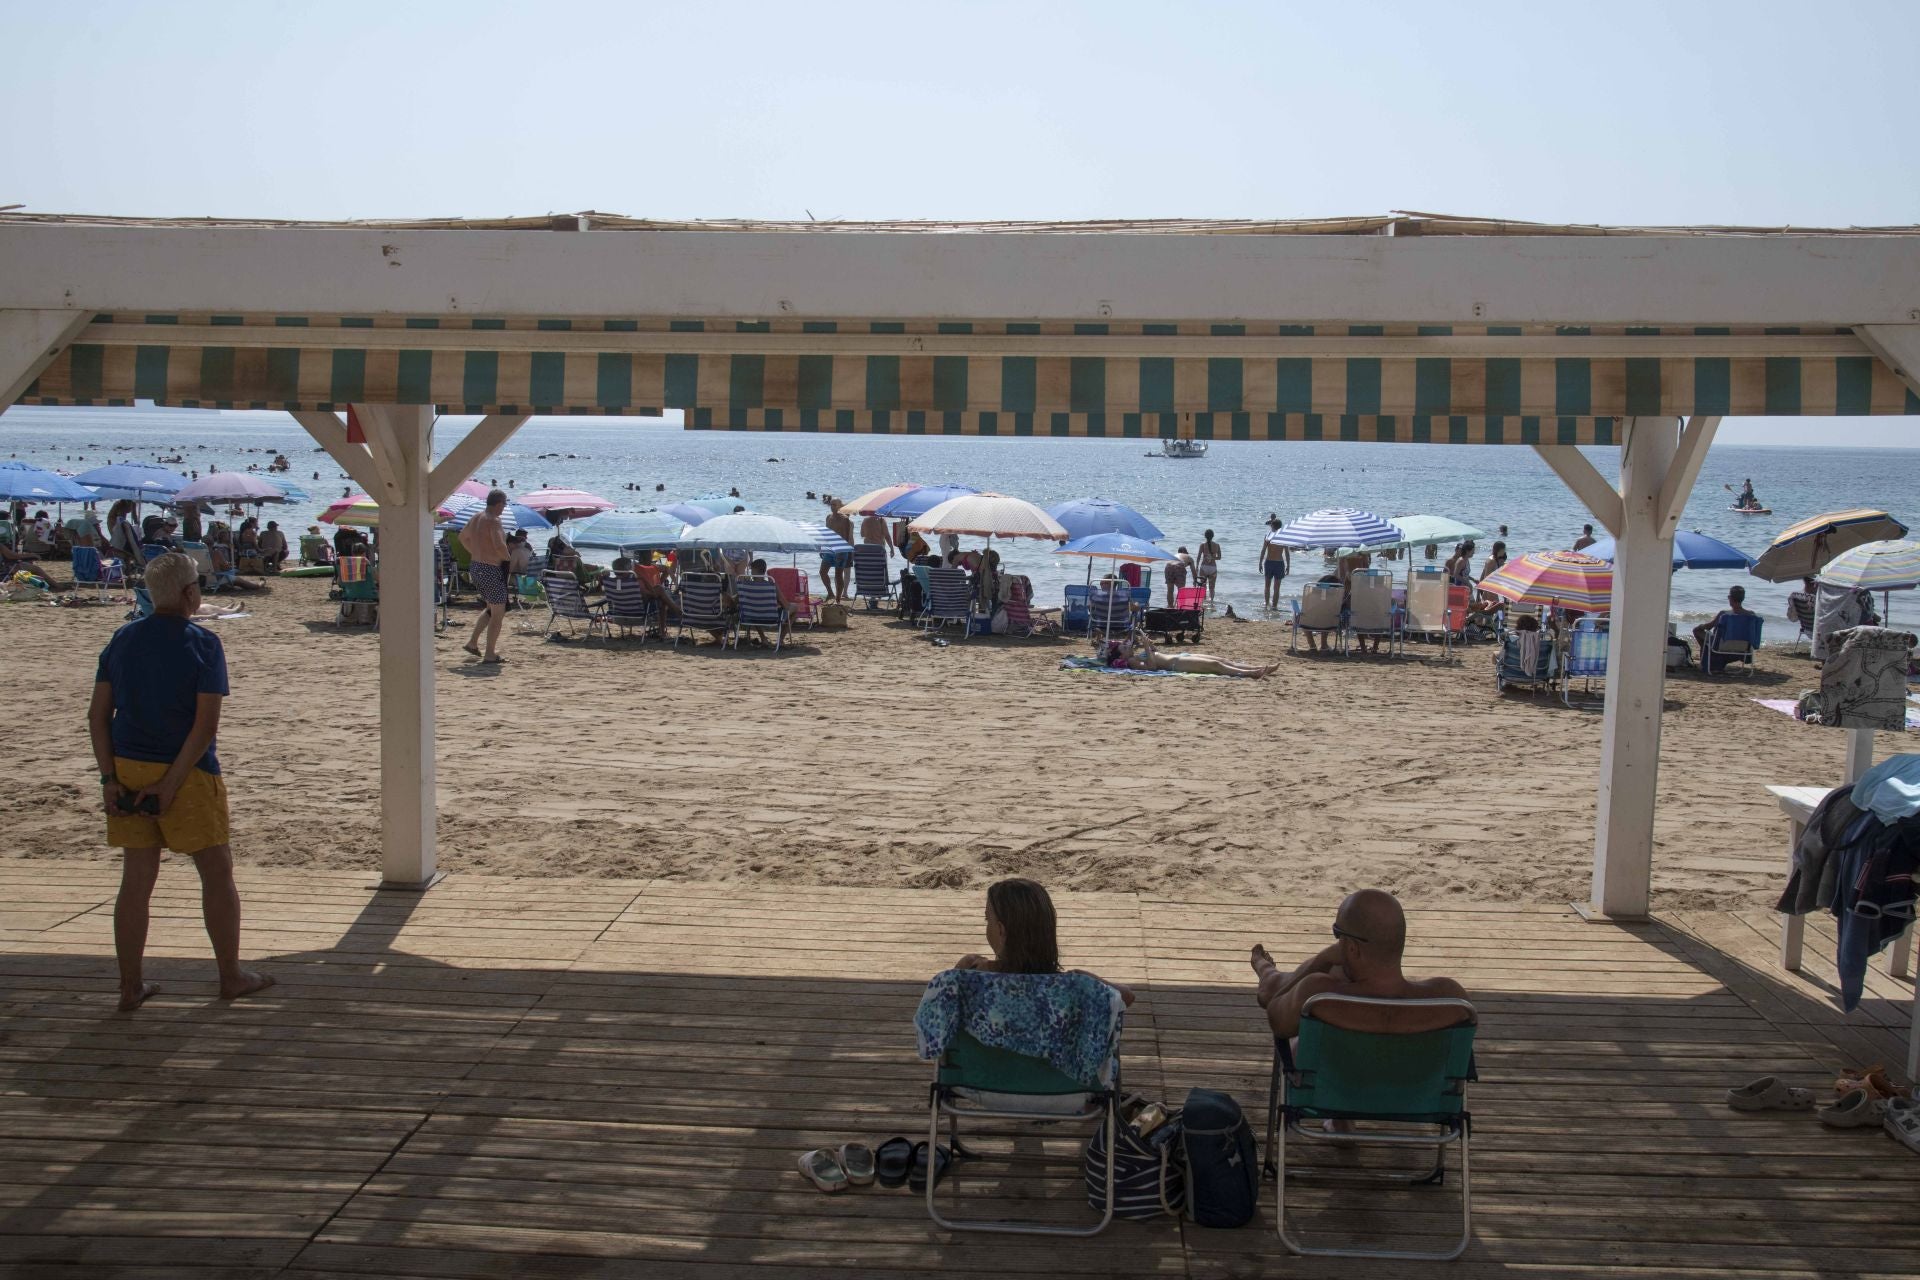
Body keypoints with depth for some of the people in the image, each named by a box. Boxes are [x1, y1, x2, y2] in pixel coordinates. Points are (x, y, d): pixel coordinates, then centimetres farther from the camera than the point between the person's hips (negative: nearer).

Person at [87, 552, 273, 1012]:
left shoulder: (122, 640, 5)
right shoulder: (203, 644, -10)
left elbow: (98, 714, 2)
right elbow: (206, 725, -17)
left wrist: (109, 777, 1)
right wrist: (170, 784, -14)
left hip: (127, 771, 5)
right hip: (186, 772, -5)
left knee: (136, 880, 11)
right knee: (217, 874, 9)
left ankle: (131, 986, 14)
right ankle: (231, 975, 18)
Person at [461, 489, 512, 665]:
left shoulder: (476, 518, 10)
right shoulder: (493, 521, -18)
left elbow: (463, 537, 27)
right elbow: (499, 545, -31)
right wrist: (509, 559, -13)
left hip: (476, 567, 9)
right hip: (491, 570, -9)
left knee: (491, 609, 24)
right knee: (498, 613, 0)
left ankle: (472, 642, 22)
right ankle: (490, 655, 0)